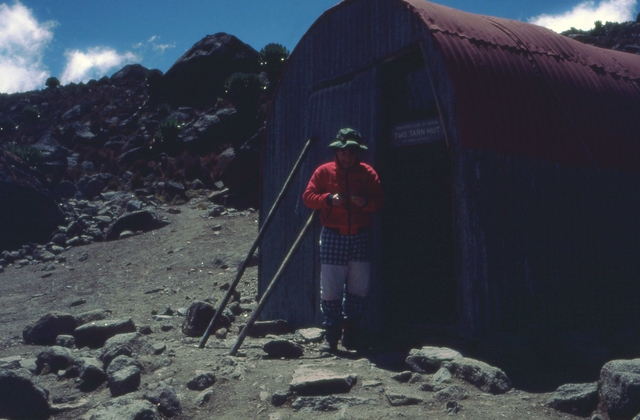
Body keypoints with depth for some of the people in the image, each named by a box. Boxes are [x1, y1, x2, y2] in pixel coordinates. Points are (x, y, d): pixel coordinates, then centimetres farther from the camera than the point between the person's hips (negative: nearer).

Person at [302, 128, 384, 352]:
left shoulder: (368, 173, 8)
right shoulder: (324, 171, 6)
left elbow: (379, 201, 6)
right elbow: (308, 196, 2)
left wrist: (365, 202, -15)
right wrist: (329, 199, -14)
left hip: (361, 237, 1)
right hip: (333, 236, -1)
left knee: (359, 287, 4)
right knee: (330, 289, -4)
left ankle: (350, 329, 19)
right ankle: (331, 334, 5)